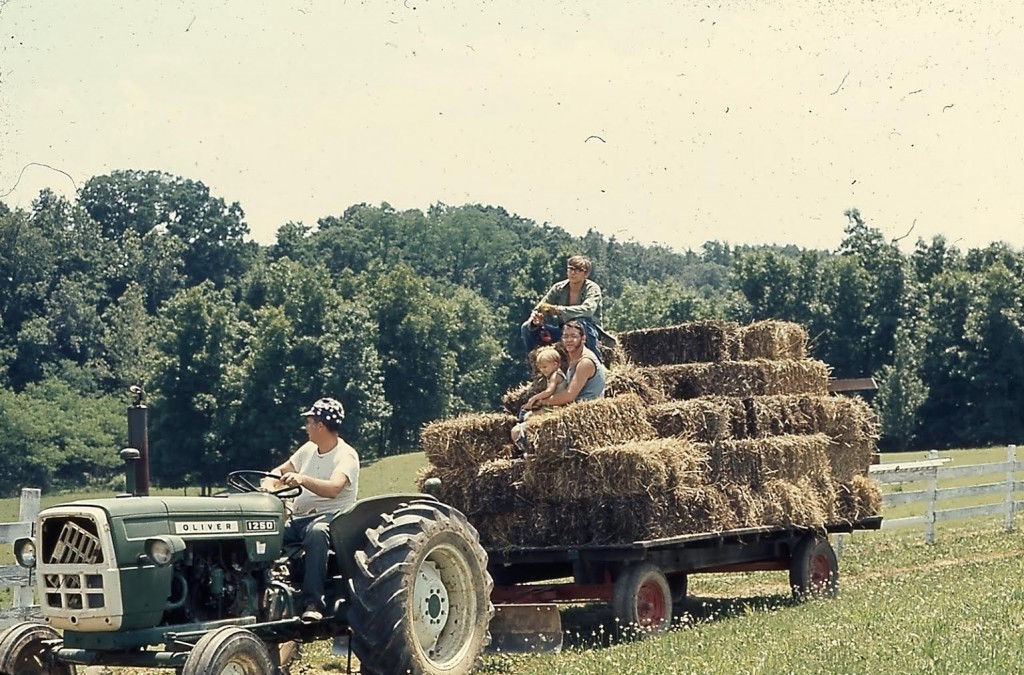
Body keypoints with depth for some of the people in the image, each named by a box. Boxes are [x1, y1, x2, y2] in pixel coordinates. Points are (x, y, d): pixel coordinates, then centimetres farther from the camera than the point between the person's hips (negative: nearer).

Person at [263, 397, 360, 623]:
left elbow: (333, 488, -27)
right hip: (298, 518, 7)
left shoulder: (346, 456, -8)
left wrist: (302, 479, -43)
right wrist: (270, 483, -1)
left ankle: (313, 602, -46)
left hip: (331, 518, -7)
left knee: (316, 532, -43)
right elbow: (280, 471, 23)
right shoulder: (308, 449, 16)